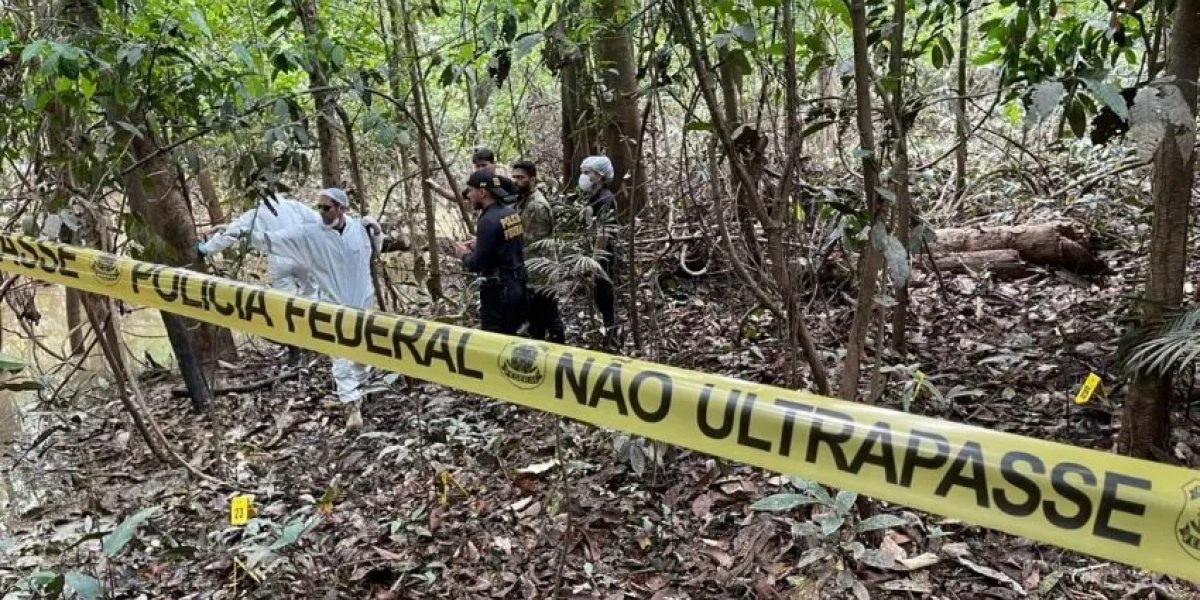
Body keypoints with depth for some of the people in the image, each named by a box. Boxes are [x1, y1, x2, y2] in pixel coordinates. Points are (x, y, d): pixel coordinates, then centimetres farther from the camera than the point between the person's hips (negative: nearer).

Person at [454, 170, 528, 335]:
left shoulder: (489, 221, -20)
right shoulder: (512, 213, 6)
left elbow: (477, 265, -19)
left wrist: (464, 254, 1)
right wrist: (477, 247, 13)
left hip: (498, 292, -9)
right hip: (518, 286, 9)